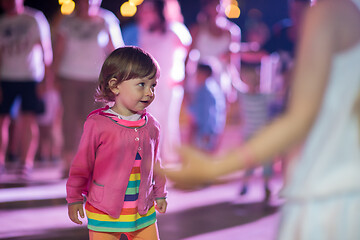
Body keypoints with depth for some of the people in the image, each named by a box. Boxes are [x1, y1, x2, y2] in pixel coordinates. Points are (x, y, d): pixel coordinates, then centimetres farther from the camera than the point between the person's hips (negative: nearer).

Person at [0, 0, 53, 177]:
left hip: (31, 78, -3)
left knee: (28, 119, -9)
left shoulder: (35, 18, 2)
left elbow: (46, 49, 2)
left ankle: (27, 163, -5)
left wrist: (47, 78, -3)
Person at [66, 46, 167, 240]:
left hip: (144, 212, 4)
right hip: (104, 214, -4)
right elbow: (82, 163, -4)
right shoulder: (97, 124, -11)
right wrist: (74, 198, 0)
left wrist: (160, 194, 23)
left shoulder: (150, 126, 4)